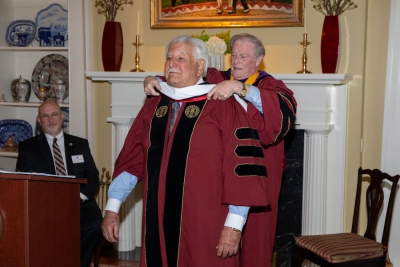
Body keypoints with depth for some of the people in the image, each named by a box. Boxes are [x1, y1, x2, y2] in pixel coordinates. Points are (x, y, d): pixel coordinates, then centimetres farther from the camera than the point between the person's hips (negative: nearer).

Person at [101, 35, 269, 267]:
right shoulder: (153, 107, 8)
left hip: (205, 230, -5)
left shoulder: (223, 108, -9)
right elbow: (132, 160, 10)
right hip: (158, 226, 5)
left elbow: (242, 167, -13)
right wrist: (112, 208, 5)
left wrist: (234, 225, -16)